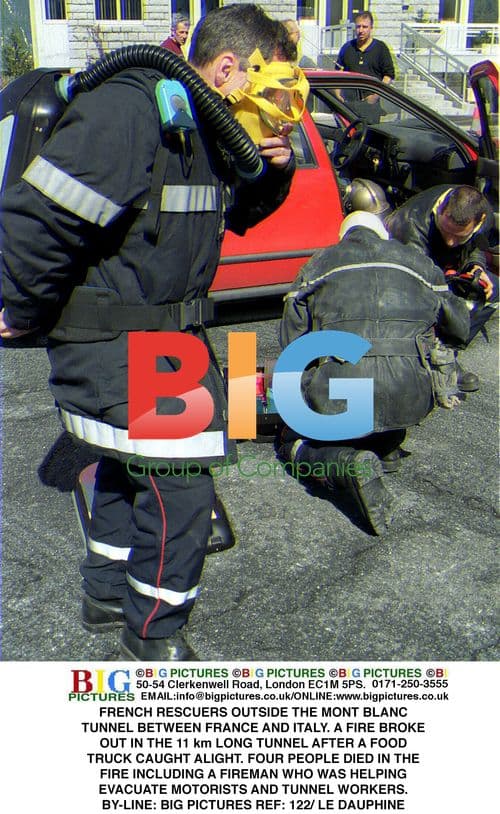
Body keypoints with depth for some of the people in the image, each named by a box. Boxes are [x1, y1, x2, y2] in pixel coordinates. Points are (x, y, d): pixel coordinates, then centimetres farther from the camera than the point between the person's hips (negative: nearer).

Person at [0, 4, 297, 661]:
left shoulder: (208, 130, 7)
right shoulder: (124, 112, -23)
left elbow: (236, 213, 21)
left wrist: (273, 173, 0)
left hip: (168, 330, 10)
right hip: (108, 344, -10)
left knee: (132, 465, 21)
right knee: (179, 481, -8)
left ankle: (108, 594, 42)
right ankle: (154, 632, 14)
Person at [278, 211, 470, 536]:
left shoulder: (318, 264, 19)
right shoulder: (418, 261, 21)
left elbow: (291, 343, 15)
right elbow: (460, 327, 28)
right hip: (413, 396, 2)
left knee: (293, 443, 25)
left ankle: (348, 463, -10)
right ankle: (386, 448, 23)